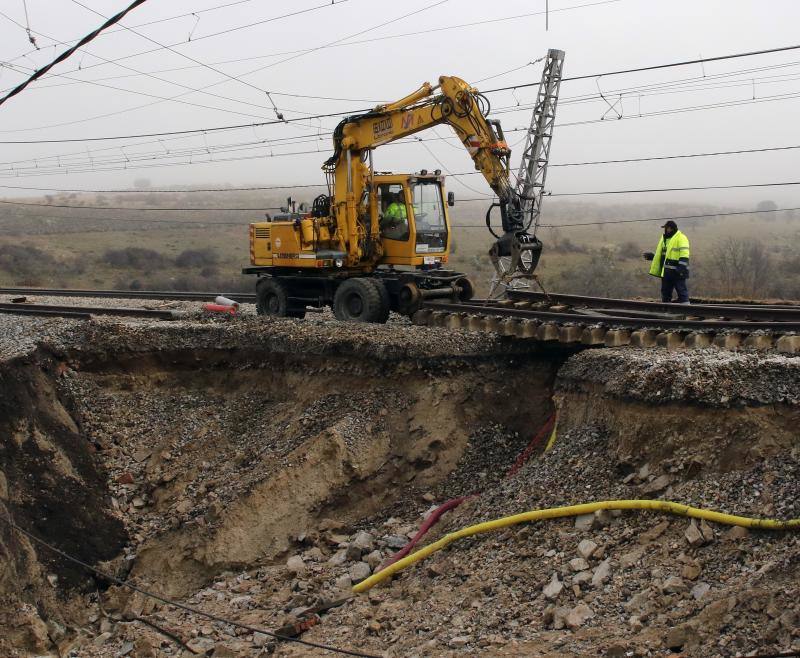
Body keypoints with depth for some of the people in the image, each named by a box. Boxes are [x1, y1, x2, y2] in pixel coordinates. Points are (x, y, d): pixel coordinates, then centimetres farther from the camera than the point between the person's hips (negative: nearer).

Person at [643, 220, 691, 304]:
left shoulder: (681, 238, -7)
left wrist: (681, 267, -26)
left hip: (677, 272, -9)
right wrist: (652, 256, 23)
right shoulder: (664, 239, 20)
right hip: (666, 272, 9)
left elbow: (684, 255, -17)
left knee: (682, 292, -8)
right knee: (665, 293, 13)